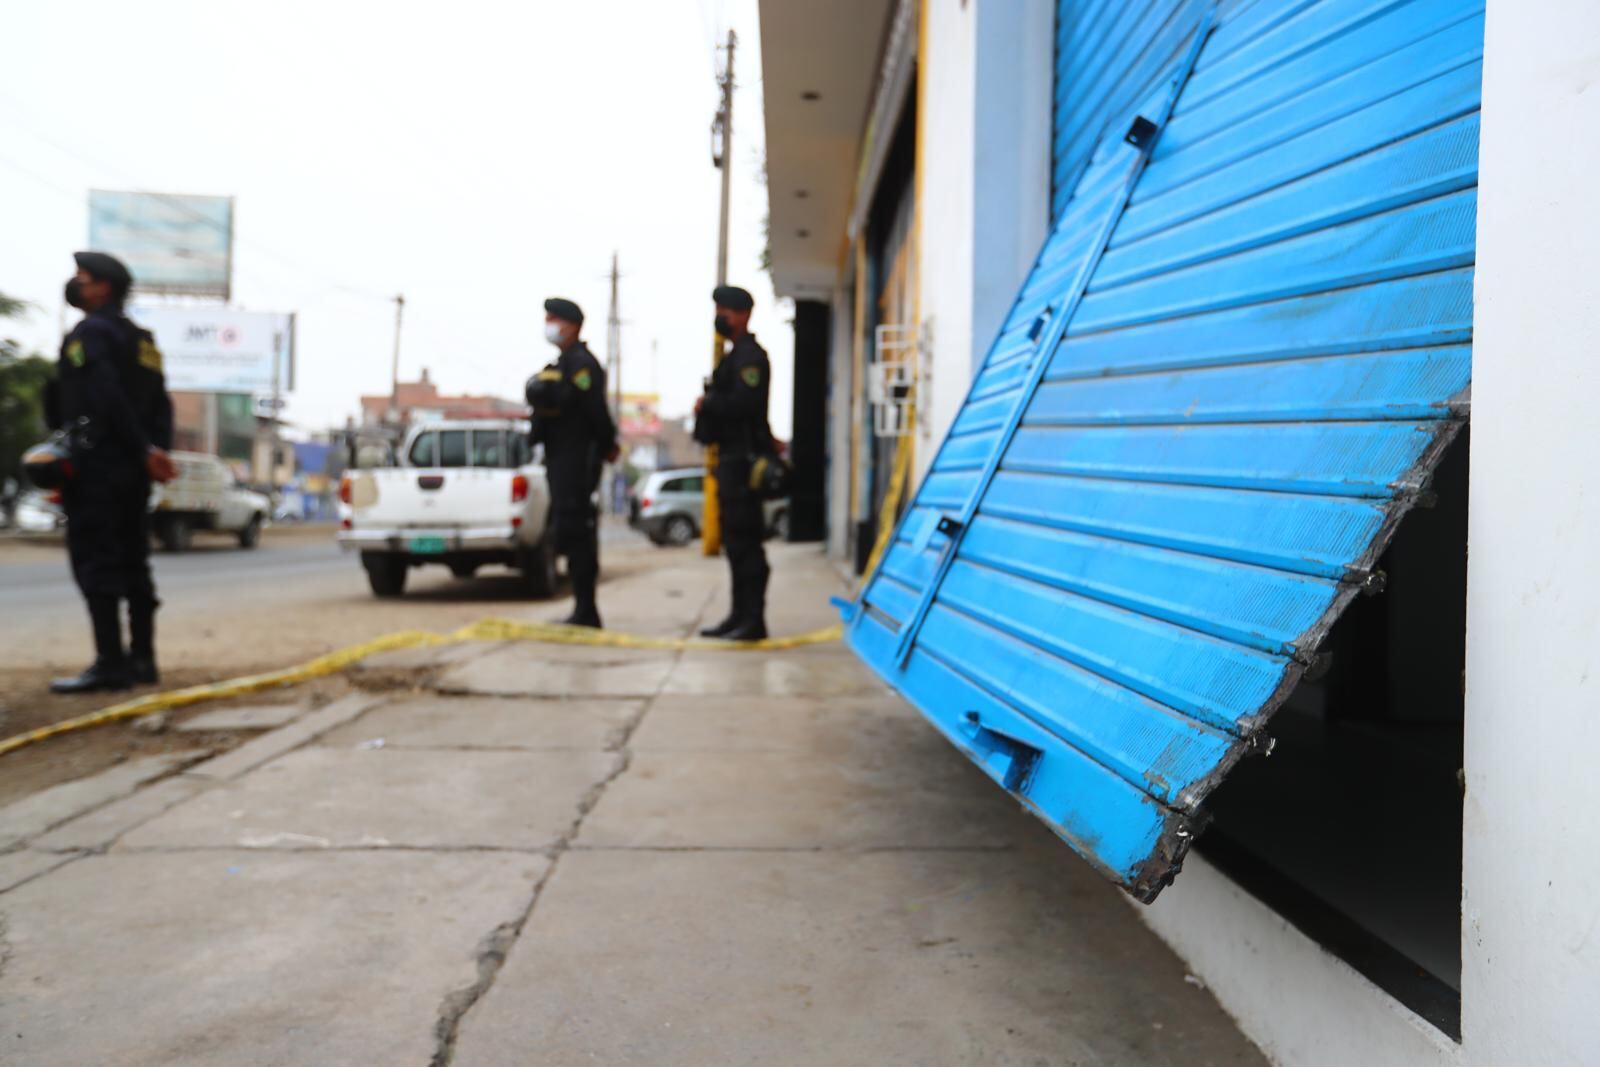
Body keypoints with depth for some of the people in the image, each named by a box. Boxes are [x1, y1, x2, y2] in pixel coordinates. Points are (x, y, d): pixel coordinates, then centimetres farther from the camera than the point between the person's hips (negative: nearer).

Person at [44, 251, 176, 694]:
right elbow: (161, 405, 12)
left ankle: (109, 663, -8)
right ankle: (142, 658, 12)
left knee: (95, 563, -7)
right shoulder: (142, 341, 19)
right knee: (132, 564, 10)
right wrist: (155, 451, 4)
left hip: (96, 465, -8)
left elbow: (108, 400, -17)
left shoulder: (88, 334, -7)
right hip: (133, 471, 8)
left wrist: (146, 451, -15)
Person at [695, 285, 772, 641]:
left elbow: (744, 402, -23)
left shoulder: (750, 356, -10)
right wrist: (709, 404, 7)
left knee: (745, 541, -10)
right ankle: (740, 616, 20)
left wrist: (707, 404, -10)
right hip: (731, 456, 11)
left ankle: (753, 620, -8)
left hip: (743, 459, -11)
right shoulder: (736, 356, 22)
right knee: (735, 541, 13)